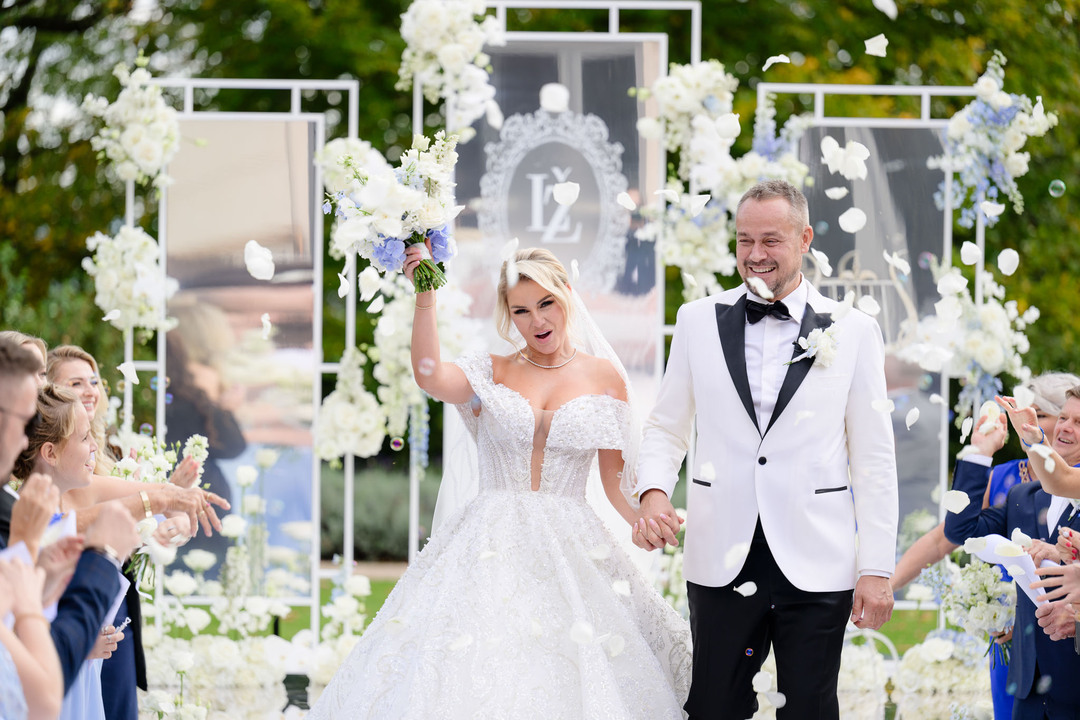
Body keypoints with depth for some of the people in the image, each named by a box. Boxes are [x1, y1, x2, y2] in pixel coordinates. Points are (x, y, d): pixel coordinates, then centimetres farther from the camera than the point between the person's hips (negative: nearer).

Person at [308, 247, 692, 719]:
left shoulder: (603, 376, 8)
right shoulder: (491, 373, 8)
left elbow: (616, 480, 8)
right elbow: (430, 377, -14)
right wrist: (425, 297, -22)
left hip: (572, 551, 0)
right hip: (489, 550, 0)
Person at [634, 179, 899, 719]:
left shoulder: (853, 332, 3)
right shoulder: (698, 320, 8)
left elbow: (874, 460, 3)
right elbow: (665, 427, 13)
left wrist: (876, 569, -2)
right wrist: (652, 491, -8)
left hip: (815, 567, -1)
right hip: (721, 561, 1)